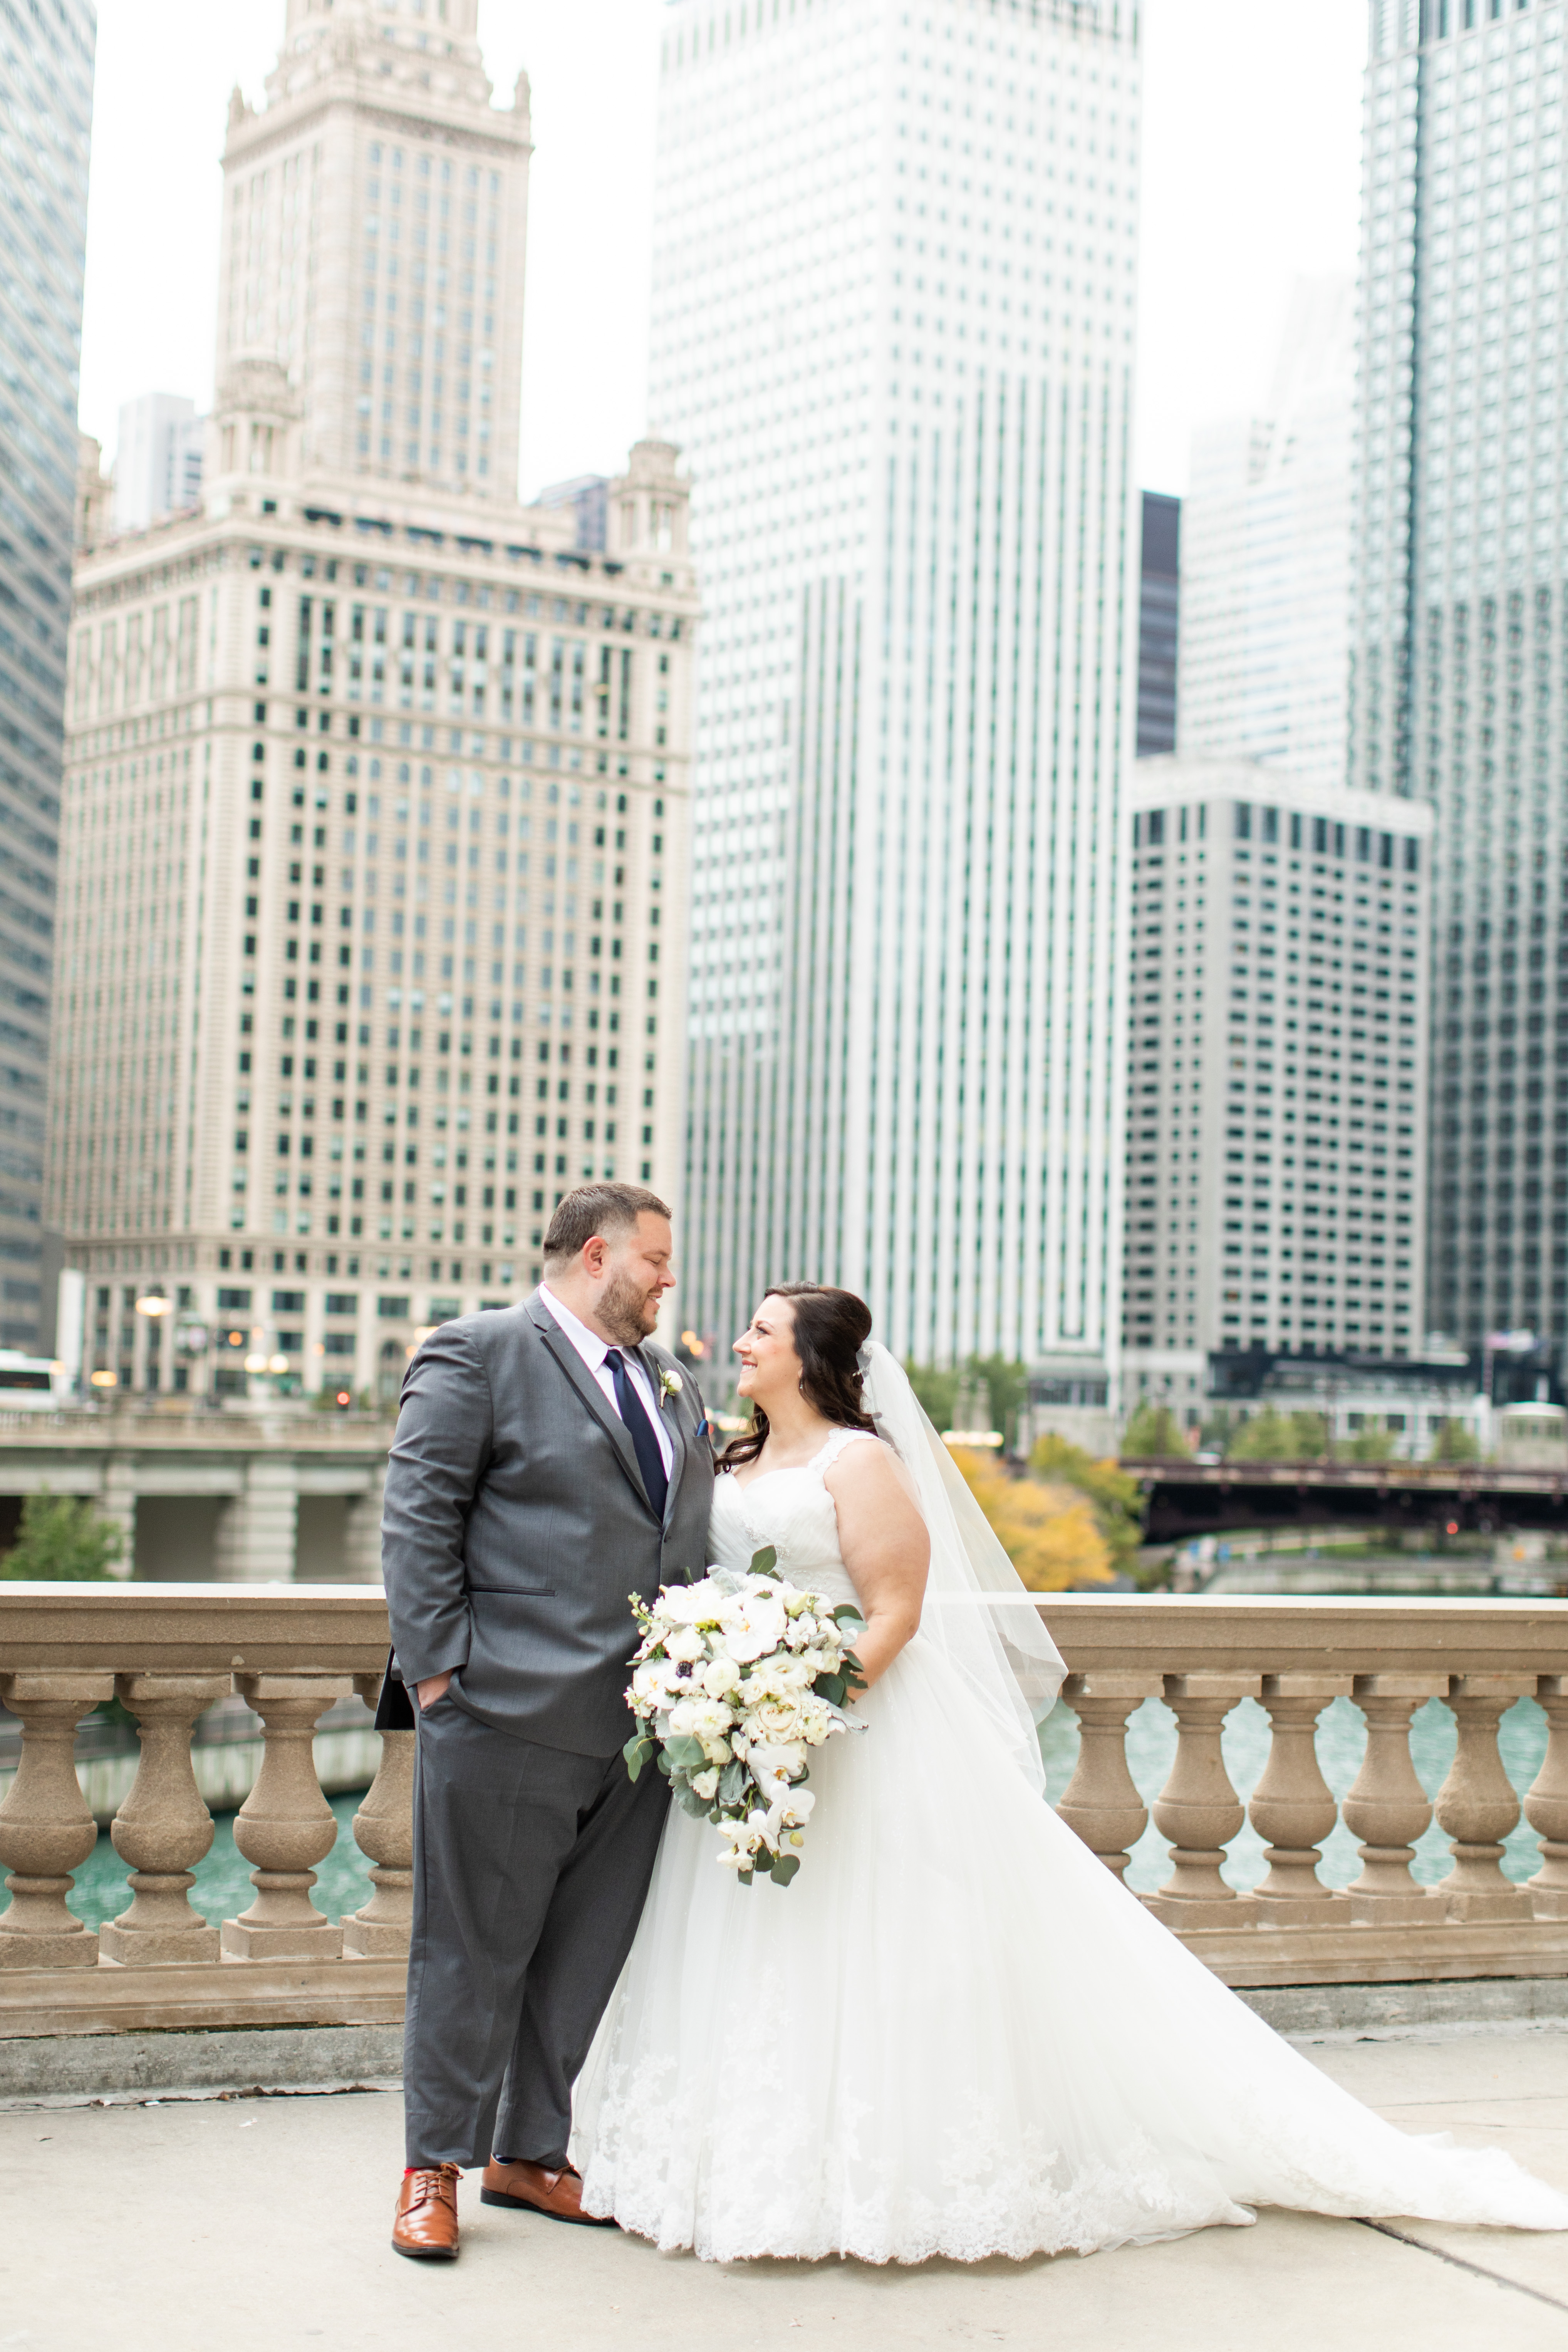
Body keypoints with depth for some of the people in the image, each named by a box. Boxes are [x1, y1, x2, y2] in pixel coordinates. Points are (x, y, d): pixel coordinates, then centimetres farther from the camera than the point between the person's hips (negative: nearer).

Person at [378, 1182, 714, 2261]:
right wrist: (440, 1665, -14)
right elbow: (418, 1518, -8)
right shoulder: (477, 1354, -3)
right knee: (477, 1951, 1)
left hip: (643, 1721, 7)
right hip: (509, 1714, -7)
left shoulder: (673, 1382, 19)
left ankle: (531, 2154, 24)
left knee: (591, 1952, 11)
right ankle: (436, 2168, 14)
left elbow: (701, 1533, 21)